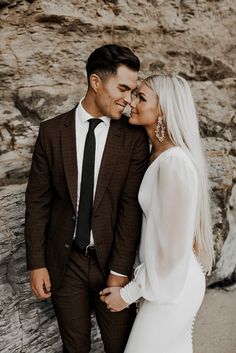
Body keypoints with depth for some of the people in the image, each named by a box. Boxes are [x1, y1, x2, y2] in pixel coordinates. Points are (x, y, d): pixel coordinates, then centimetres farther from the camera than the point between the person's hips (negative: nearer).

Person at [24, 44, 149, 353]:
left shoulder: (134, 136, -6)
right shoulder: (52, 131, -3)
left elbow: (132, 206, -9)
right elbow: (37, 200, -1)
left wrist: (120, 270, -12)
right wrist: (37, 263, -3)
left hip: (111, 259, -1)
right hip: (64, 261, 1)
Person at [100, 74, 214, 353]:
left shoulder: (175, 163, -26)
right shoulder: (158, 154, 2)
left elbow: (173, 245, -23)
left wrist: (130, 292, -14)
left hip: (171, 285, -8)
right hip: (170, 276, 8)